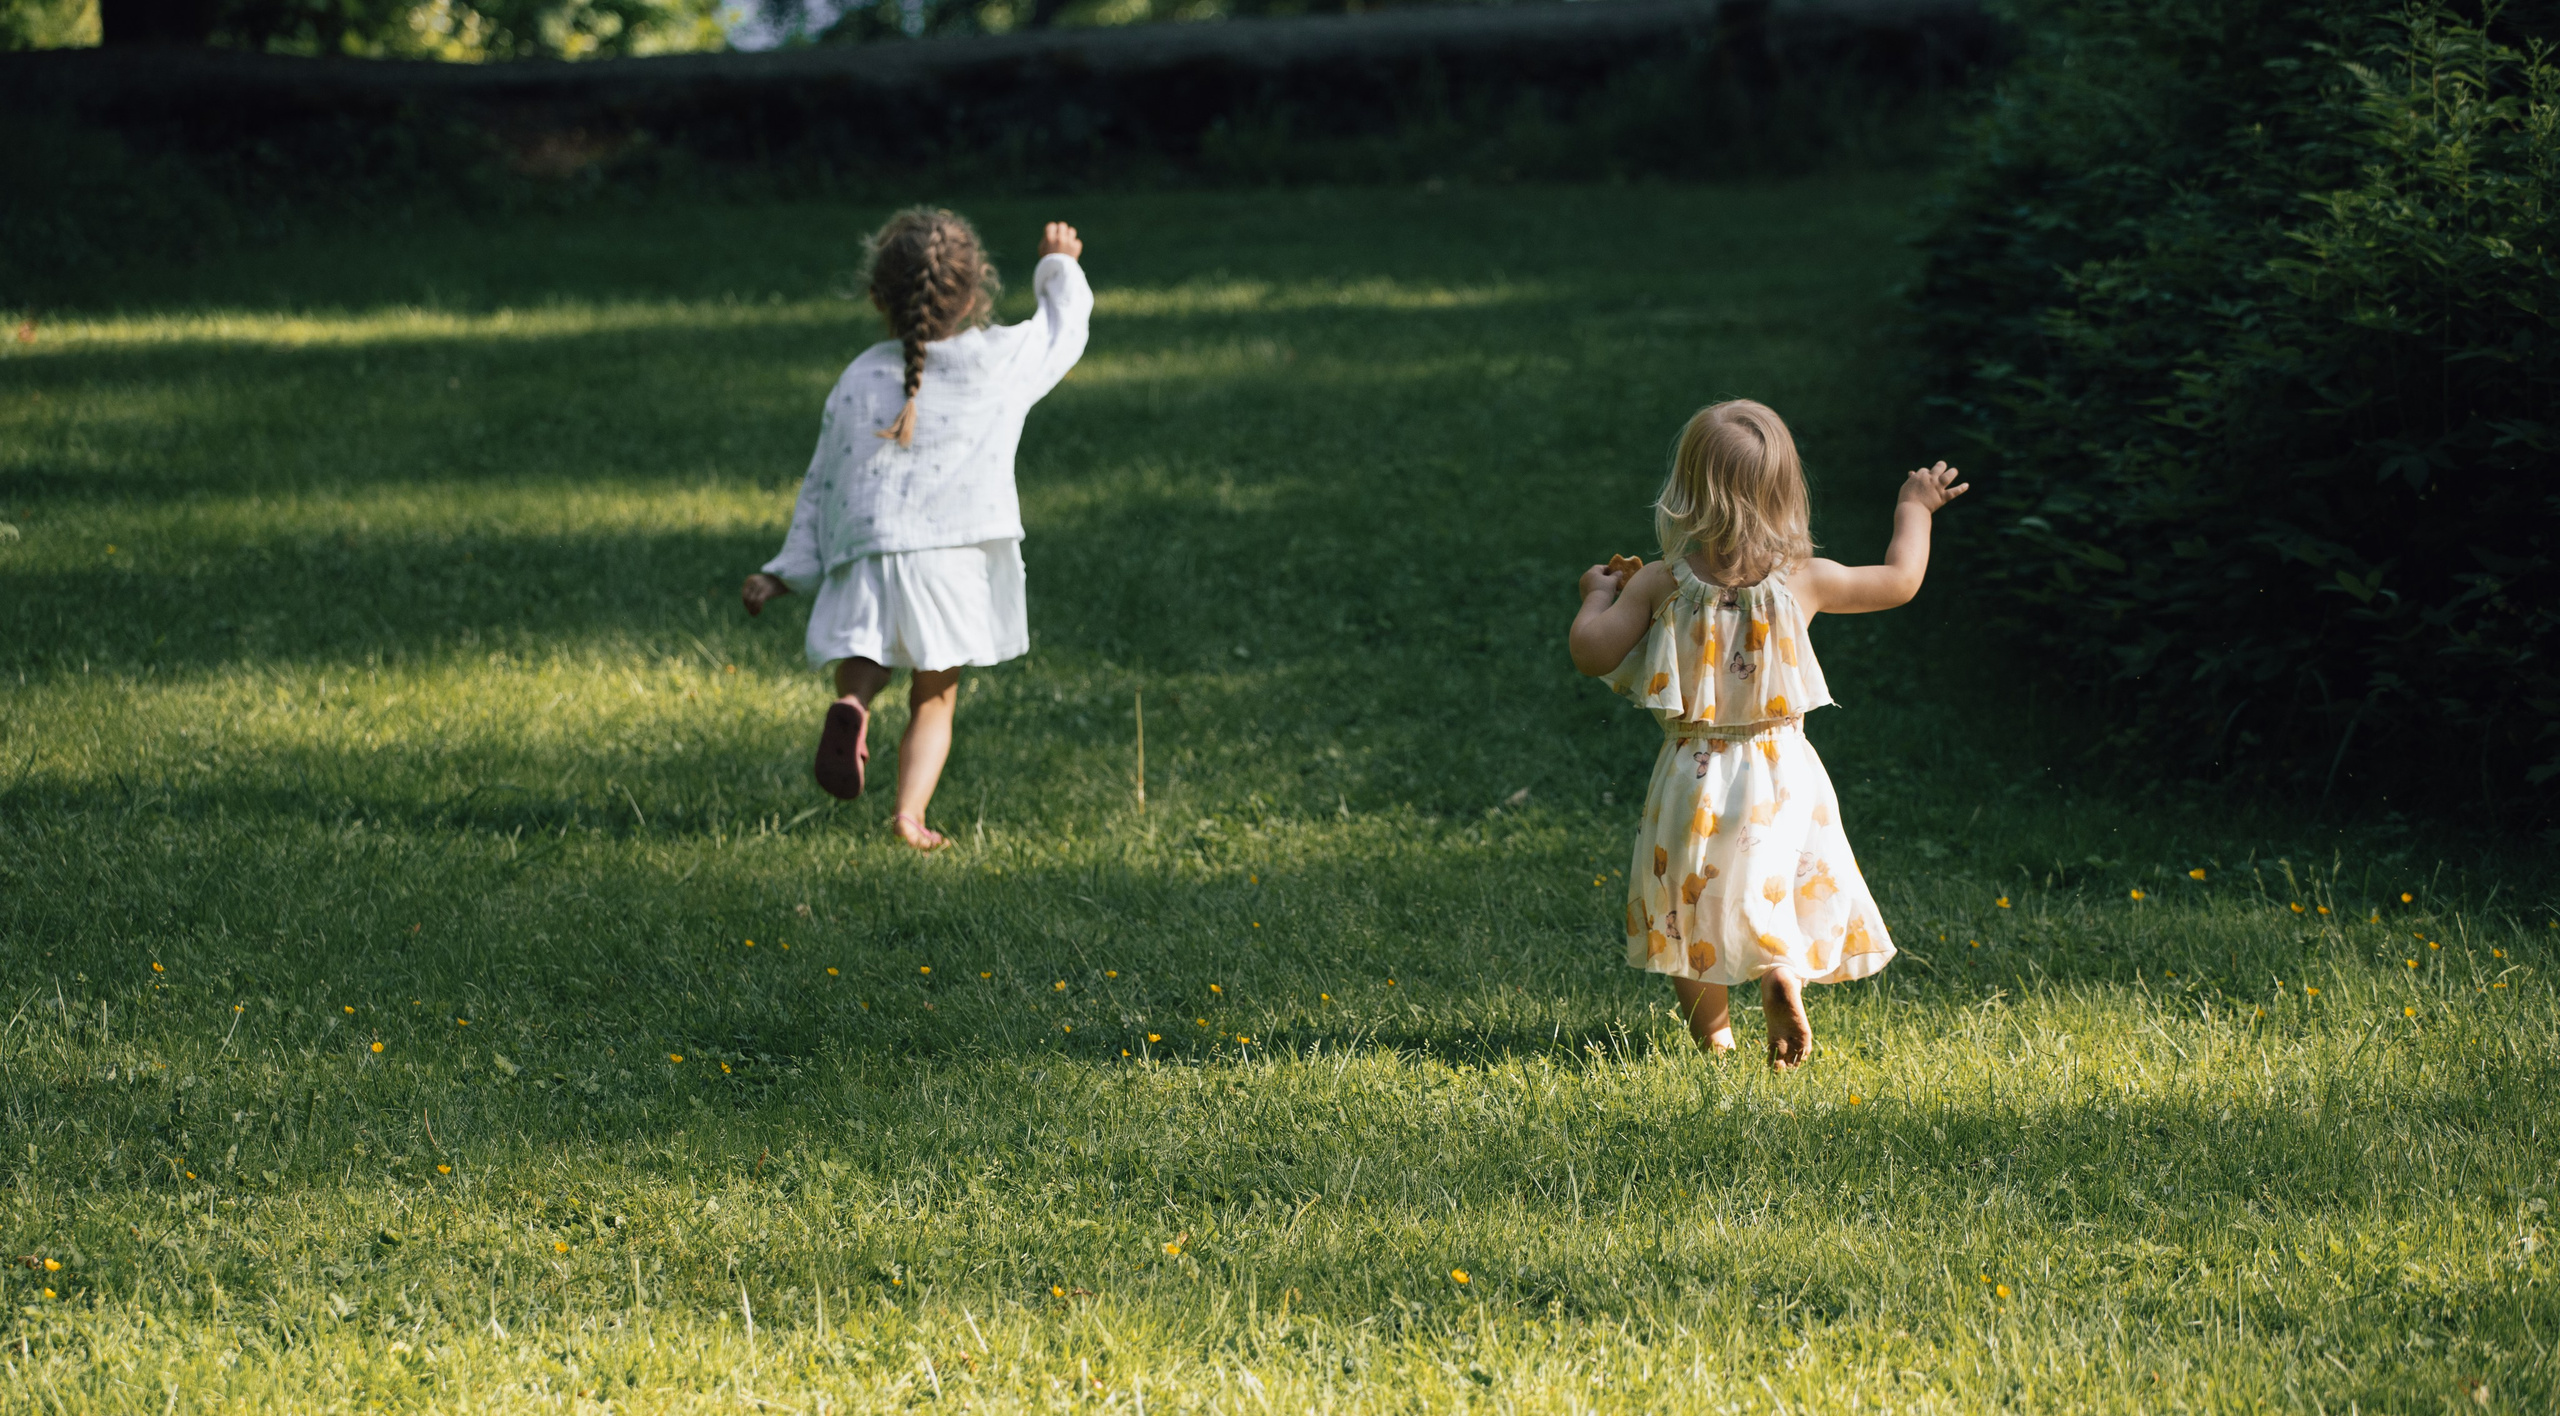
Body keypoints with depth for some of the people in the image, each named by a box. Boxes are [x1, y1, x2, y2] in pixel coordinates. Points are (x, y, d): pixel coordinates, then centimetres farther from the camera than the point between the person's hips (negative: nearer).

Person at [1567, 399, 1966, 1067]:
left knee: (1692, 905, 17)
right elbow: (1900, 580, 5)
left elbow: (1593, 653, -13)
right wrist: (1915, 509, 22)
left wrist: (1599, 595, 8)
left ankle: (1710, 1029, 17)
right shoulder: (1803, 581, -9)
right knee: (1781, 885, 14)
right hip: (1780, 775, 0)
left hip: (1694, 779, 0)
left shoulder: (1659, 583, -13)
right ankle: (1784, 970, -14)